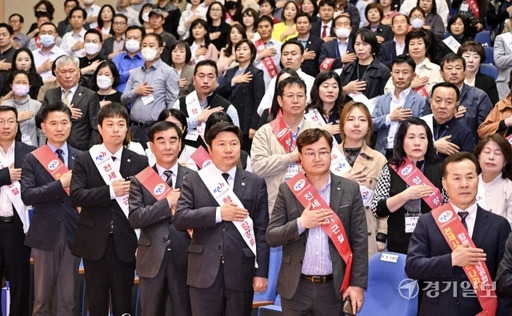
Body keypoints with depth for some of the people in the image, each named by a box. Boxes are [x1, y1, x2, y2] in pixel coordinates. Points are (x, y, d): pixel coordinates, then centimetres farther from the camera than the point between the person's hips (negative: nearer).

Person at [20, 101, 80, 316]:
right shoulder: (32, 160, -1)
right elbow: (27, 196, -13)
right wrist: (60, 183, -18)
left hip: (72, 233, 1)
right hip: (45, 234, -1)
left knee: (68, 299, 7)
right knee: (42, 298, 9)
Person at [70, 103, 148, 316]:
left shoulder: (139, 162, 3)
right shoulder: (84, 160, 1)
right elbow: (76, 196, -10)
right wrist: (110, 191, -19)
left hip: (125, 242, 0)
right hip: (94, 241, 0)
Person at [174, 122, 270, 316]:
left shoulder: (255, 183, 6)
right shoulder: (194, 181, 6)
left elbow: (261, 231, 3)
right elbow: (180, 219, -5)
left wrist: (261, 272, -3)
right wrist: (218, 213, -15)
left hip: (241, 273, 0)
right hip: (204, 272, 0)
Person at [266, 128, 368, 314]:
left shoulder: (350, 190, 0)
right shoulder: (287, 190, 0)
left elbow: (359, 240, 0)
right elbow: (271, 237, -1)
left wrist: (358, 284, -5)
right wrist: (300, 223, -17)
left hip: (333, 288, 0)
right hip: (296, 288, 0)